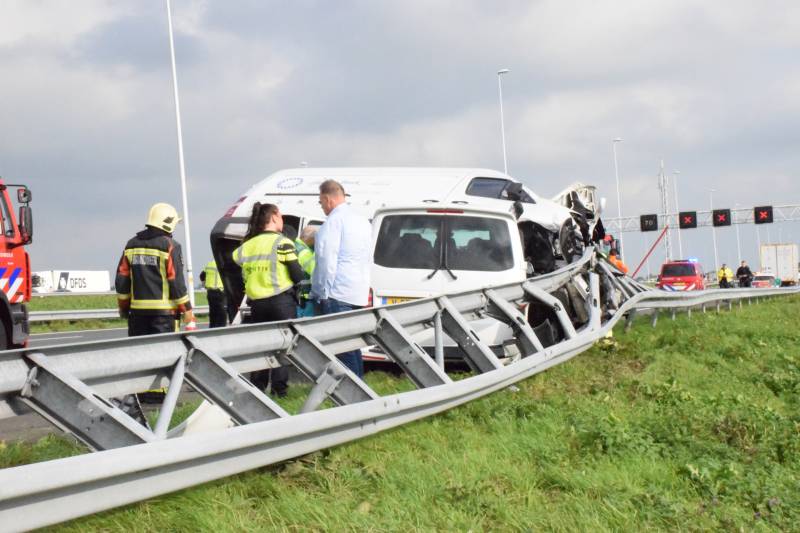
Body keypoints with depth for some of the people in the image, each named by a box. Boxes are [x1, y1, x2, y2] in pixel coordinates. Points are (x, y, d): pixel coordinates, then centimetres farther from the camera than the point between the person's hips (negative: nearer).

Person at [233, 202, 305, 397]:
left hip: (257, 303, 5)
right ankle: (279, 387, -3)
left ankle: (257, 386, 14)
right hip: (281, 300, -5)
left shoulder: (248, 245, 10)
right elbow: (297, 275, -10)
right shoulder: (282, 242, -8)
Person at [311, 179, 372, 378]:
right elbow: (369, 259, 24)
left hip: (337, 294, -9)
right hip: (359, 294, 9)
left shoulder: (334, 221, -11)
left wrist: (324, 292, -12)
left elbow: (327, 261, -16)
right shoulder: (362, 221, 18)